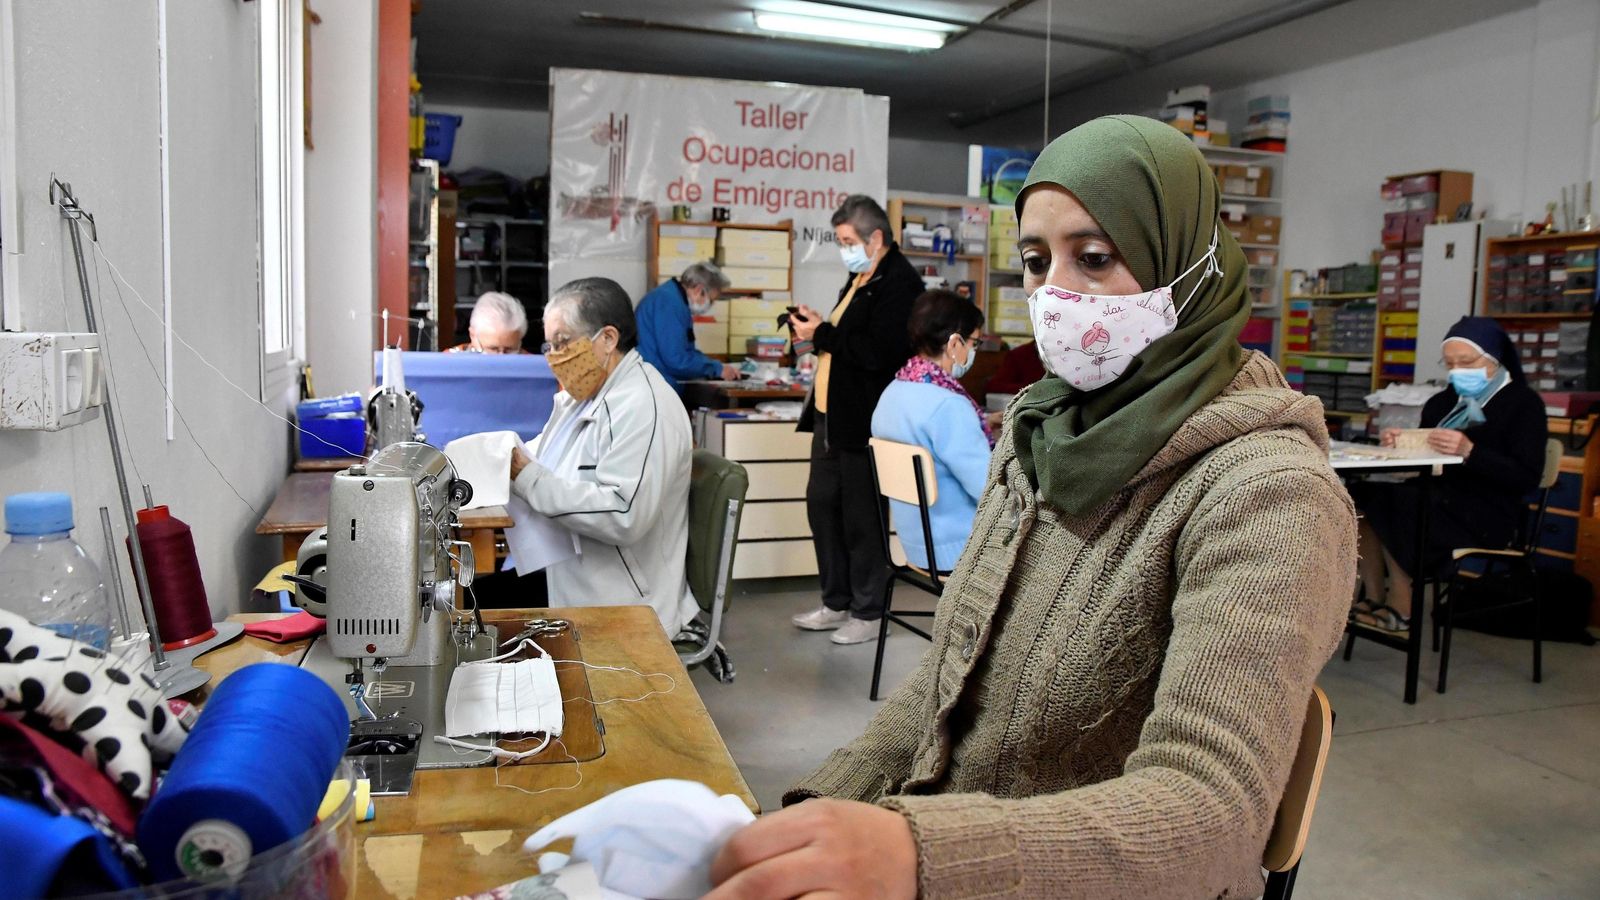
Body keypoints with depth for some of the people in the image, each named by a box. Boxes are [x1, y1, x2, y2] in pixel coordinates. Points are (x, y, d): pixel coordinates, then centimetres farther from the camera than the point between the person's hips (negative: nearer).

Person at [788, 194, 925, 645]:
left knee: (861, 519, 0)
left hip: (863, 422, -10)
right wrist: (818, 330, 5)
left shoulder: (899, 284, -14)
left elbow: (876, 351, -24)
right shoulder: (859, 278, 17)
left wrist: (822, 334, -16)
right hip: (831, 415, 10)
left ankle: (867, 613, 15)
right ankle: (836, 603, 28)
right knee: (822, 506, 15)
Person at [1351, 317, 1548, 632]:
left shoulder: (1522, 403, -1)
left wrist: (1469, 450, -26)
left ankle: (1400, 607, -16)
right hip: (1435, 500, 6)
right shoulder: (1442, 402, 17)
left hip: (1485, 515, -6)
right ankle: (1373, 597, -15)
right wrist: (1400, 444, -7)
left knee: (1384, 501, -28)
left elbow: (1527, 478, -12)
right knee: (1362, 496, -20)